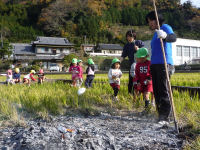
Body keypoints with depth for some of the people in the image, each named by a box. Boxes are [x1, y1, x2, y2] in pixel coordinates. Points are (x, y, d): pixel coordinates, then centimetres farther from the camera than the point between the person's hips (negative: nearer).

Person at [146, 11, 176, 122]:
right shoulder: (155, 34, 26)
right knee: (156, 91, 6)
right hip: (154, 65, 9)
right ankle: (161, 115, 11)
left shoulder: (165, 27, 1)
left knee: (163, 91, -13)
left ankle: (165, 115, -12)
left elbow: (173, 37, -20)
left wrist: (165, 36, -42)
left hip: (164, 63, -9)